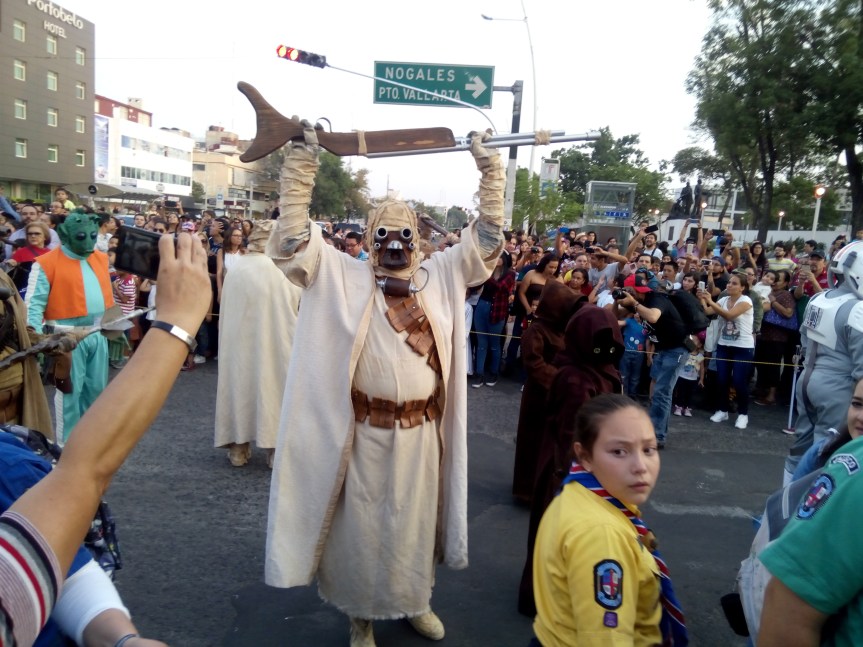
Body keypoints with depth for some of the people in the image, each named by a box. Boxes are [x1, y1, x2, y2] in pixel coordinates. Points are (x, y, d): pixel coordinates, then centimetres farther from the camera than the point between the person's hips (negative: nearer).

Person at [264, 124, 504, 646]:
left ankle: (416, 601, 44)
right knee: (362, 524, 12)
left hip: (421, 432, 3)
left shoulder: (442, 275, 3)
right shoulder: (344, 276, -4)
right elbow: (295, 238, -9)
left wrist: (489, 166, 0)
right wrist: (303, 162, -14)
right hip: (364, 432, -2)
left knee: (414, 521, 20)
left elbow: (487, 237, 5)